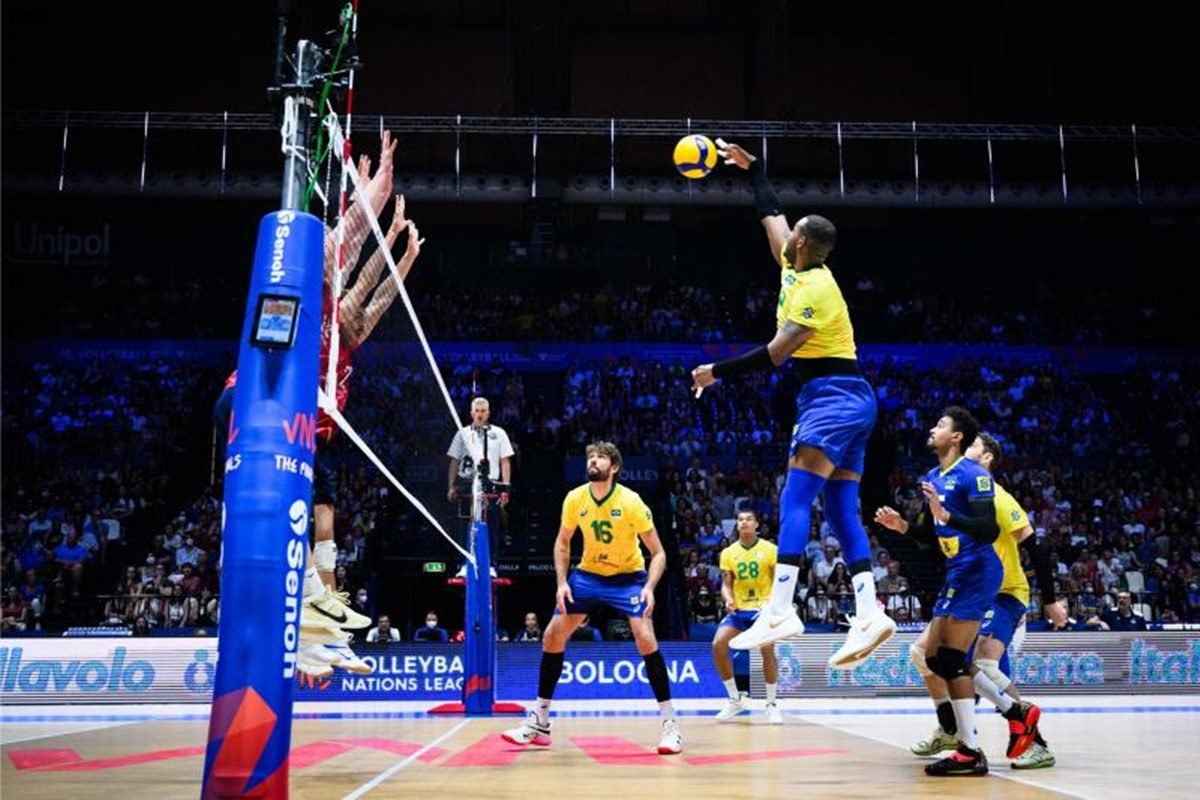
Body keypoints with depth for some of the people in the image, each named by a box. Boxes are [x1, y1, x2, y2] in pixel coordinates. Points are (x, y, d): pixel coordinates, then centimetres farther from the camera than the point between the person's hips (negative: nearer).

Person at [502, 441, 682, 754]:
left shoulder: (631, 502, -22)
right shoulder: (575, 499, -11)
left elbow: (658, 553, -16)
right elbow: (562, 543, 6)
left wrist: (649, 587, -32)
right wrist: (562, 582, -7)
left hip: (628, 577, -4)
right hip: (587, 574, 4)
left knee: (645, 638, -24)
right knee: (552, 636, -1)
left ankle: (670, 724, -12)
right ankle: (539, 722, 13)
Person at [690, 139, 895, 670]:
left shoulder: (814, 289, -15)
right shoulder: (797, 267, 11)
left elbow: (776, 353, -18)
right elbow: (771, 215, 28)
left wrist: (718, 372, -12)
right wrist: (752, 168, 35)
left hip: (833, 396, -10)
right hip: (847, 398, 10)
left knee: (795, 497, -18)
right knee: (842, 510, 3)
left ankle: (780, 610, -25)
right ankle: (869, 613, -2)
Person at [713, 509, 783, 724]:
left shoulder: (770, 549, -3)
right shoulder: (728, 553, 5)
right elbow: (726, 584, 6)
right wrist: (728, 600, -15)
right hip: (739, 609, 3)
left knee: (767, 648, -23)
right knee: (718, 644, -15)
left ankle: (772, 704, -4)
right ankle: (735, 700, 1)